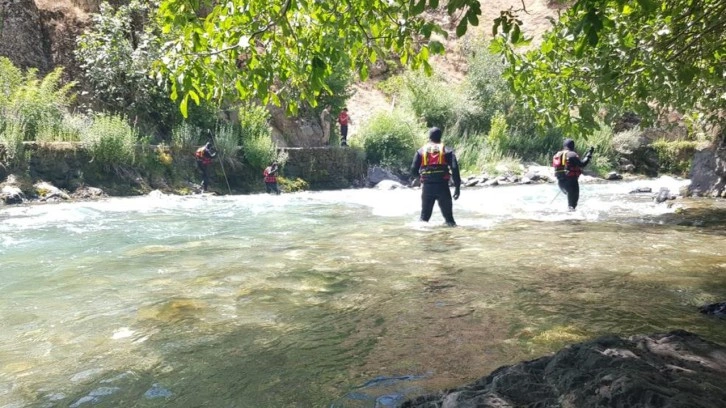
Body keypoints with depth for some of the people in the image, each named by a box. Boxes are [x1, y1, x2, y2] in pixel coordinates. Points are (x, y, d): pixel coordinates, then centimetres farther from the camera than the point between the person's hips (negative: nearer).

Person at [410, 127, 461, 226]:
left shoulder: (421, 151, 7)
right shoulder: (447, 151, 4)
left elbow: (413, 171, 4)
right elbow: (455, 169, -6)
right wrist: (457, 187, -3)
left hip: (427, 186, 1)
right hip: (442, 186, -1)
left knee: (425, 215, 13)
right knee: (448, 215, 7)